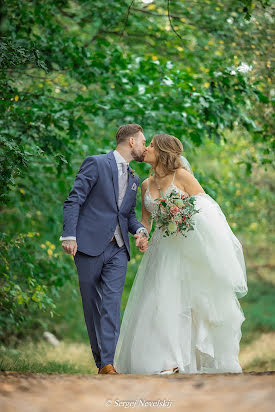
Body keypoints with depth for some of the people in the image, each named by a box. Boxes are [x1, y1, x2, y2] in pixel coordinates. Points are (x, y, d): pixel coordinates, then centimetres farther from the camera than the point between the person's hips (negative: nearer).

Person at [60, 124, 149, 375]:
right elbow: (73, 201, -5)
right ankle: (100, 360, 15)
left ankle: (108, 363, -15)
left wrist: (140, 231, 3)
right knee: (92, 306, 4)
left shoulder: (134, 179, 20)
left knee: (112, 304, -10)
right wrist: (69, 236, -15)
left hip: (117, 250, 5)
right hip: (90, 246, -4)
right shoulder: (96, 164, -2)